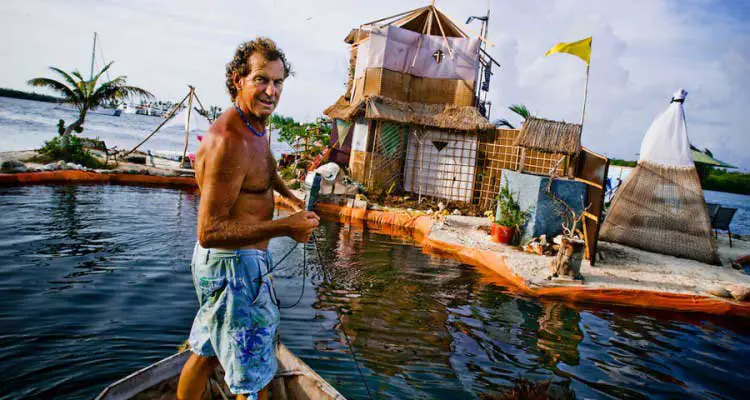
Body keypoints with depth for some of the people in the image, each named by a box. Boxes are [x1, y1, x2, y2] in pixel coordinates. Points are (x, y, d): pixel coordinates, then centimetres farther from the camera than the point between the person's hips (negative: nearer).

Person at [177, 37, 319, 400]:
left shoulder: (255, 126, 7)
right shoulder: (228, 142, -25)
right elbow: (209, 232, -28)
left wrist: (289, 195, 19)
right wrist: (285, 227, -28)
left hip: (227, 262, 10)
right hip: (234, 264, -10)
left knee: (206, 353, 26)